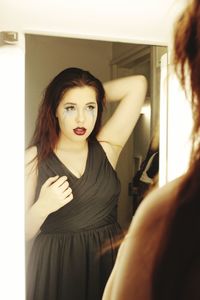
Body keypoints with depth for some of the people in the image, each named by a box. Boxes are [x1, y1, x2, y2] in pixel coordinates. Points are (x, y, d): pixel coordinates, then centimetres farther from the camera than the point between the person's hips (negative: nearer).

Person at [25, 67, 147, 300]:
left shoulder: (106, 147, -3)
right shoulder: (33, 158, -7)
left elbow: (138, 84, -8)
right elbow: (22, 233, -6)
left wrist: (96, 93, 1)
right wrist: (41, 208, -25)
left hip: (109, 258, 2)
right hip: (55, 265, -1)